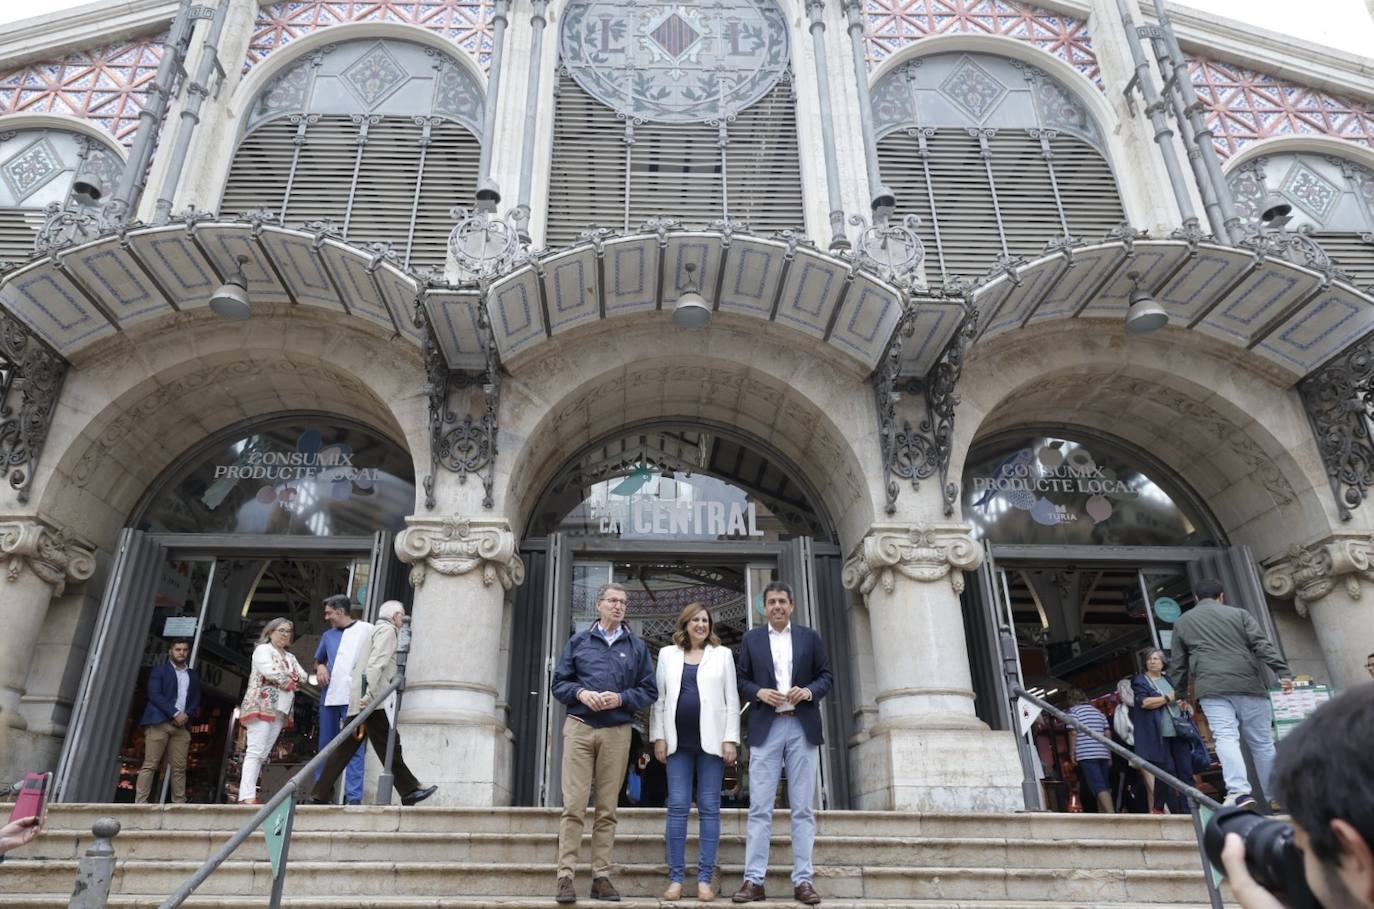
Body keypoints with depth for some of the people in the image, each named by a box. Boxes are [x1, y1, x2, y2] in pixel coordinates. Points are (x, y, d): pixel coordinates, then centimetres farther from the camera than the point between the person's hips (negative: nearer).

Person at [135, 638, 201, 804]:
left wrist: (187, 715, -5)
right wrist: (175, 714, -11)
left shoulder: (193, 676, 21)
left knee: (179, 768, -2)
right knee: (150, 764, -8)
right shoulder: (160, 670, 9)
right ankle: (140, 802, -7)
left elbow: (196, 700, 16)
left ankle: (179, 804, -3)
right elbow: (154, 695, -3)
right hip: (159, 722, -4)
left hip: (182, 725, 4)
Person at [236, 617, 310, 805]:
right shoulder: (262, 649, 1)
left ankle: (247, 795, 3)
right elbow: (271, 672, -14)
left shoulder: (290, 658, 23)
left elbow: (303, 677, 12)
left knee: (262, 754, 3)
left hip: (280, 710, 7)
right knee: (255, 751, -14)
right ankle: (247, 796, -20)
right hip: (262, 705, -7)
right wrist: (291, 682, -3)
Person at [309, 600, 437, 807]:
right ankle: (409, 790, -7)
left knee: (346, 747, 8)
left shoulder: (375, 631, 27)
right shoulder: (387, 630, -2)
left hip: (358, 700, 9)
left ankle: (319, 794, 8)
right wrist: (369, 694, -24)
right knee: (389, 745, -8)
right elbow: (376, 663, -16)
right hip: (371, 700, -9)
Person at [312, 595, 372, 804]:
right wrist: (320, 667, 7)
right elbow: (318, 660, 31)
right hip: (329, 696, 6)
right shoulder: (328, 635, 18)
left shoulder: (367, 630, 2)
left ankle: (354, 797, -11)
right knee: (325, 746, 10)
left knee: (355, 747, -9)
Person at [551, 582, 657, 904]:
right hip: (579, 728, -1)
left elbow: (649, 691, 7)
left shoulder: (637, 646, 10)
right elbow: (559, 683, 8)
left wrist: (621, 698, -10)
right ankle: (566, 875, -1)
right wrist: (581, 693, -11)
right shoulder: (578, 641, 9)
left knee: (607, 809, 5)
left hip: (617, 732, 1)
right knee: (573, 805, -5)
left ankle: (601, 876, 11)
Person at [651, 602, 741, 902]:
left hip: (711, 740, -1)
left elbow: (732, 700, 5)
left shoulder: (722, 654, 9)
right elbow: (659, 698, 9)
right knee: (678, 807, 0)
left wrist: (731, 739, -4)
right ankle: (676, 878, 7)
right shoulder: (668, 654, 12)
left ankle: (704, 879, 6)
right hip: (678, 742, 1)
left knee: (709, 808, 1)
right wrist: (658, 736, 1)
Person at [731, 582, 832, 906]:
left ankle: (803, 880, 8)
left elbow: (826, 676, 8)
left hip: (802, 727, 1)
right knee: (759, 808, -1)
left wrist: (809, 691, -11)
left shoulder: (810, 637, 10)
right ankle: (754, 879, 2)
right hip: (765, 728, 0)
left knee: (803, 808, 3)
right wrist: (759, 692, -11)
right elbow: (741, 680, 8)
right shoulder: (751, 638, 10)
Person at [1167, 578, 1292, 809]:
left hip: (1212, 688, -1)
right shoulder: (1238, 614, 18)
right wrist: (1283, 672, -4)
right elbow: (1262, 644, 3)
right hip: (1248, 684, 1)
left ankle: (1239, 791, -30)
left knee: (1226, 738, -12)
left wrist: (1179, 693, 30)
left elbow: (1177, 663, 22)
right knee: (1262, 742, 10)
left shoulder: (1182, 622, 19)